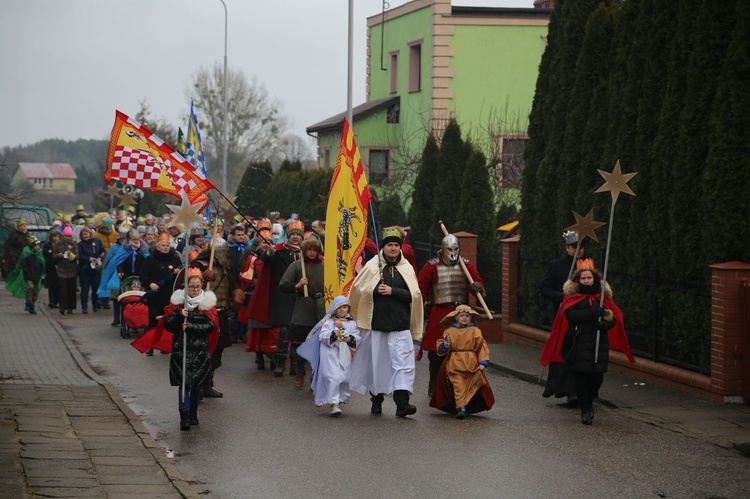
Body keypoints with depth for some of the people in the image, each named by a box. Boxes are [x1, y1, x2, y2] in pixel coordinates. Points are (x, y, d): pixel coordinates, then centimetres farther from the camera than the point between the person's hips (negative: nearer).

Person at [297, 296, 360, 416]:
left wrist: (350, 339, -13)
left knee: (344, 378, 9)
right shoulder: (328, 322, 2)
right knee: (333, 378, -14)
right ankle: (333, 403, -18)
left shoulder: (352, 323, 12)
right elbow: (323, 336, -8)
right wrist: (334, 335, -23)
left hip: (345, 356, 5)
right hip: (330, 355, -5)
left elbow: (357, 337, 7)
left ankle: (340, 399, 28)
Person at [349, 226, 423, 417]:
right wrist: (376, 290, -13)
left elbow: (414, 295, 0)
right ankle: (376, 400, 19)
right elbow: (357, 289, 0)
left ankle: (402, 402, -15)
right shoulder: (372, 266, 4)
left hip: (400, 325, 0)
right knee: (376, 362, 6)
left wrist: (392, 291, -10)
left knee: (403, 362, -11)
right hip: (376, 323, 0)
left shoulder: (407, 269, 8)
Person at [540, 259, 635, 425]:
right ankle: (586, 410, 5)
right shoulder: (572, 296, 3)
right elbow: (571, 315, -15)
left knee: (597, 375, -2)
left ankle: (588, 402, 27)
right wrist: (595, 312, -19)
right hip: (578, 342, -2)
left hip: (599, 343, 2)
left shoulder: (603, 296, 10)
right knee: (581, 375, -5)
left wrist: (604, 324, -18)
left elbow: (614, 319, 4)